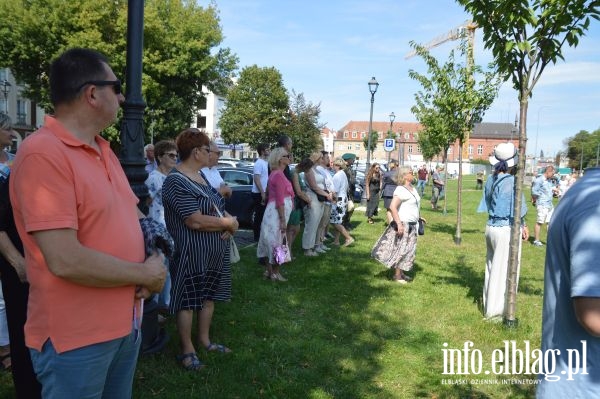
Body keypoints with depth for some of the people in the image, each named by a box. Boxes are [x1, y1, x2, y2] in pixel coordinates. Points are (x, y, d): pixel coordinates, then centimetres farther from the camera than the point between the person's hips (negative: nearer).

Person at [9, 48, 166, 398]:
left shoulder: (105, 152, 8)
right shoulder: (42, 153, -21)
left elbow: (131, 215, 15)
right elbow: (66, 261, -28)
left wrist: (153, 261, -6)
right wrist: (146, 274, -15)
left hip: (127, 324, 8)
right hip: (75, 338, -8)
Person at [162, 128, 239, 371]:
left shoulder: (201, 175, 11)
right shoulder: (176, 181, -19)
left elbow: (216, 208, 14)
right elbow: (195, 221, -27)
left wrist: (229, 225, -7)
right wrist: (228, 223, -15)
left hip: (214, 251, 9)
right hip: (191, 253, -9)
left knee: (208, 296, 17)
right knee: (187, 301, 5)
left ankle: (204, 339, 32)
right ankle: (187, 350, 18)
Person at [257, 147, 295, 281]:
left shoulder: (275, 174, 14)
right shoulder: (279, 175, -17)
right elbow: (280, 200, -21)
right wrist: (283, 220, -21)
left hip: (273, 211, 10)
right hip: (278, 212, -10)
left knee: (272, 242, 13)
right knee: (276, 242, -2)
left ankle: (269, 270, 20)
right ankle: (275, 273, 7)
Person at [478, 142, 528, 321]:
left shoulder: (491, 180, 4)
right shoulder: (511, 182, -19)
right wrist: (523, 226, 2)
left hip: (491, 226, 8)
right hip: (507, 229, -8)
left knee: (492, 267, 19)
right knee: (503, 270, 4)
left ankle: (489, 306, 32)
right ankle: (495, 311, 13)